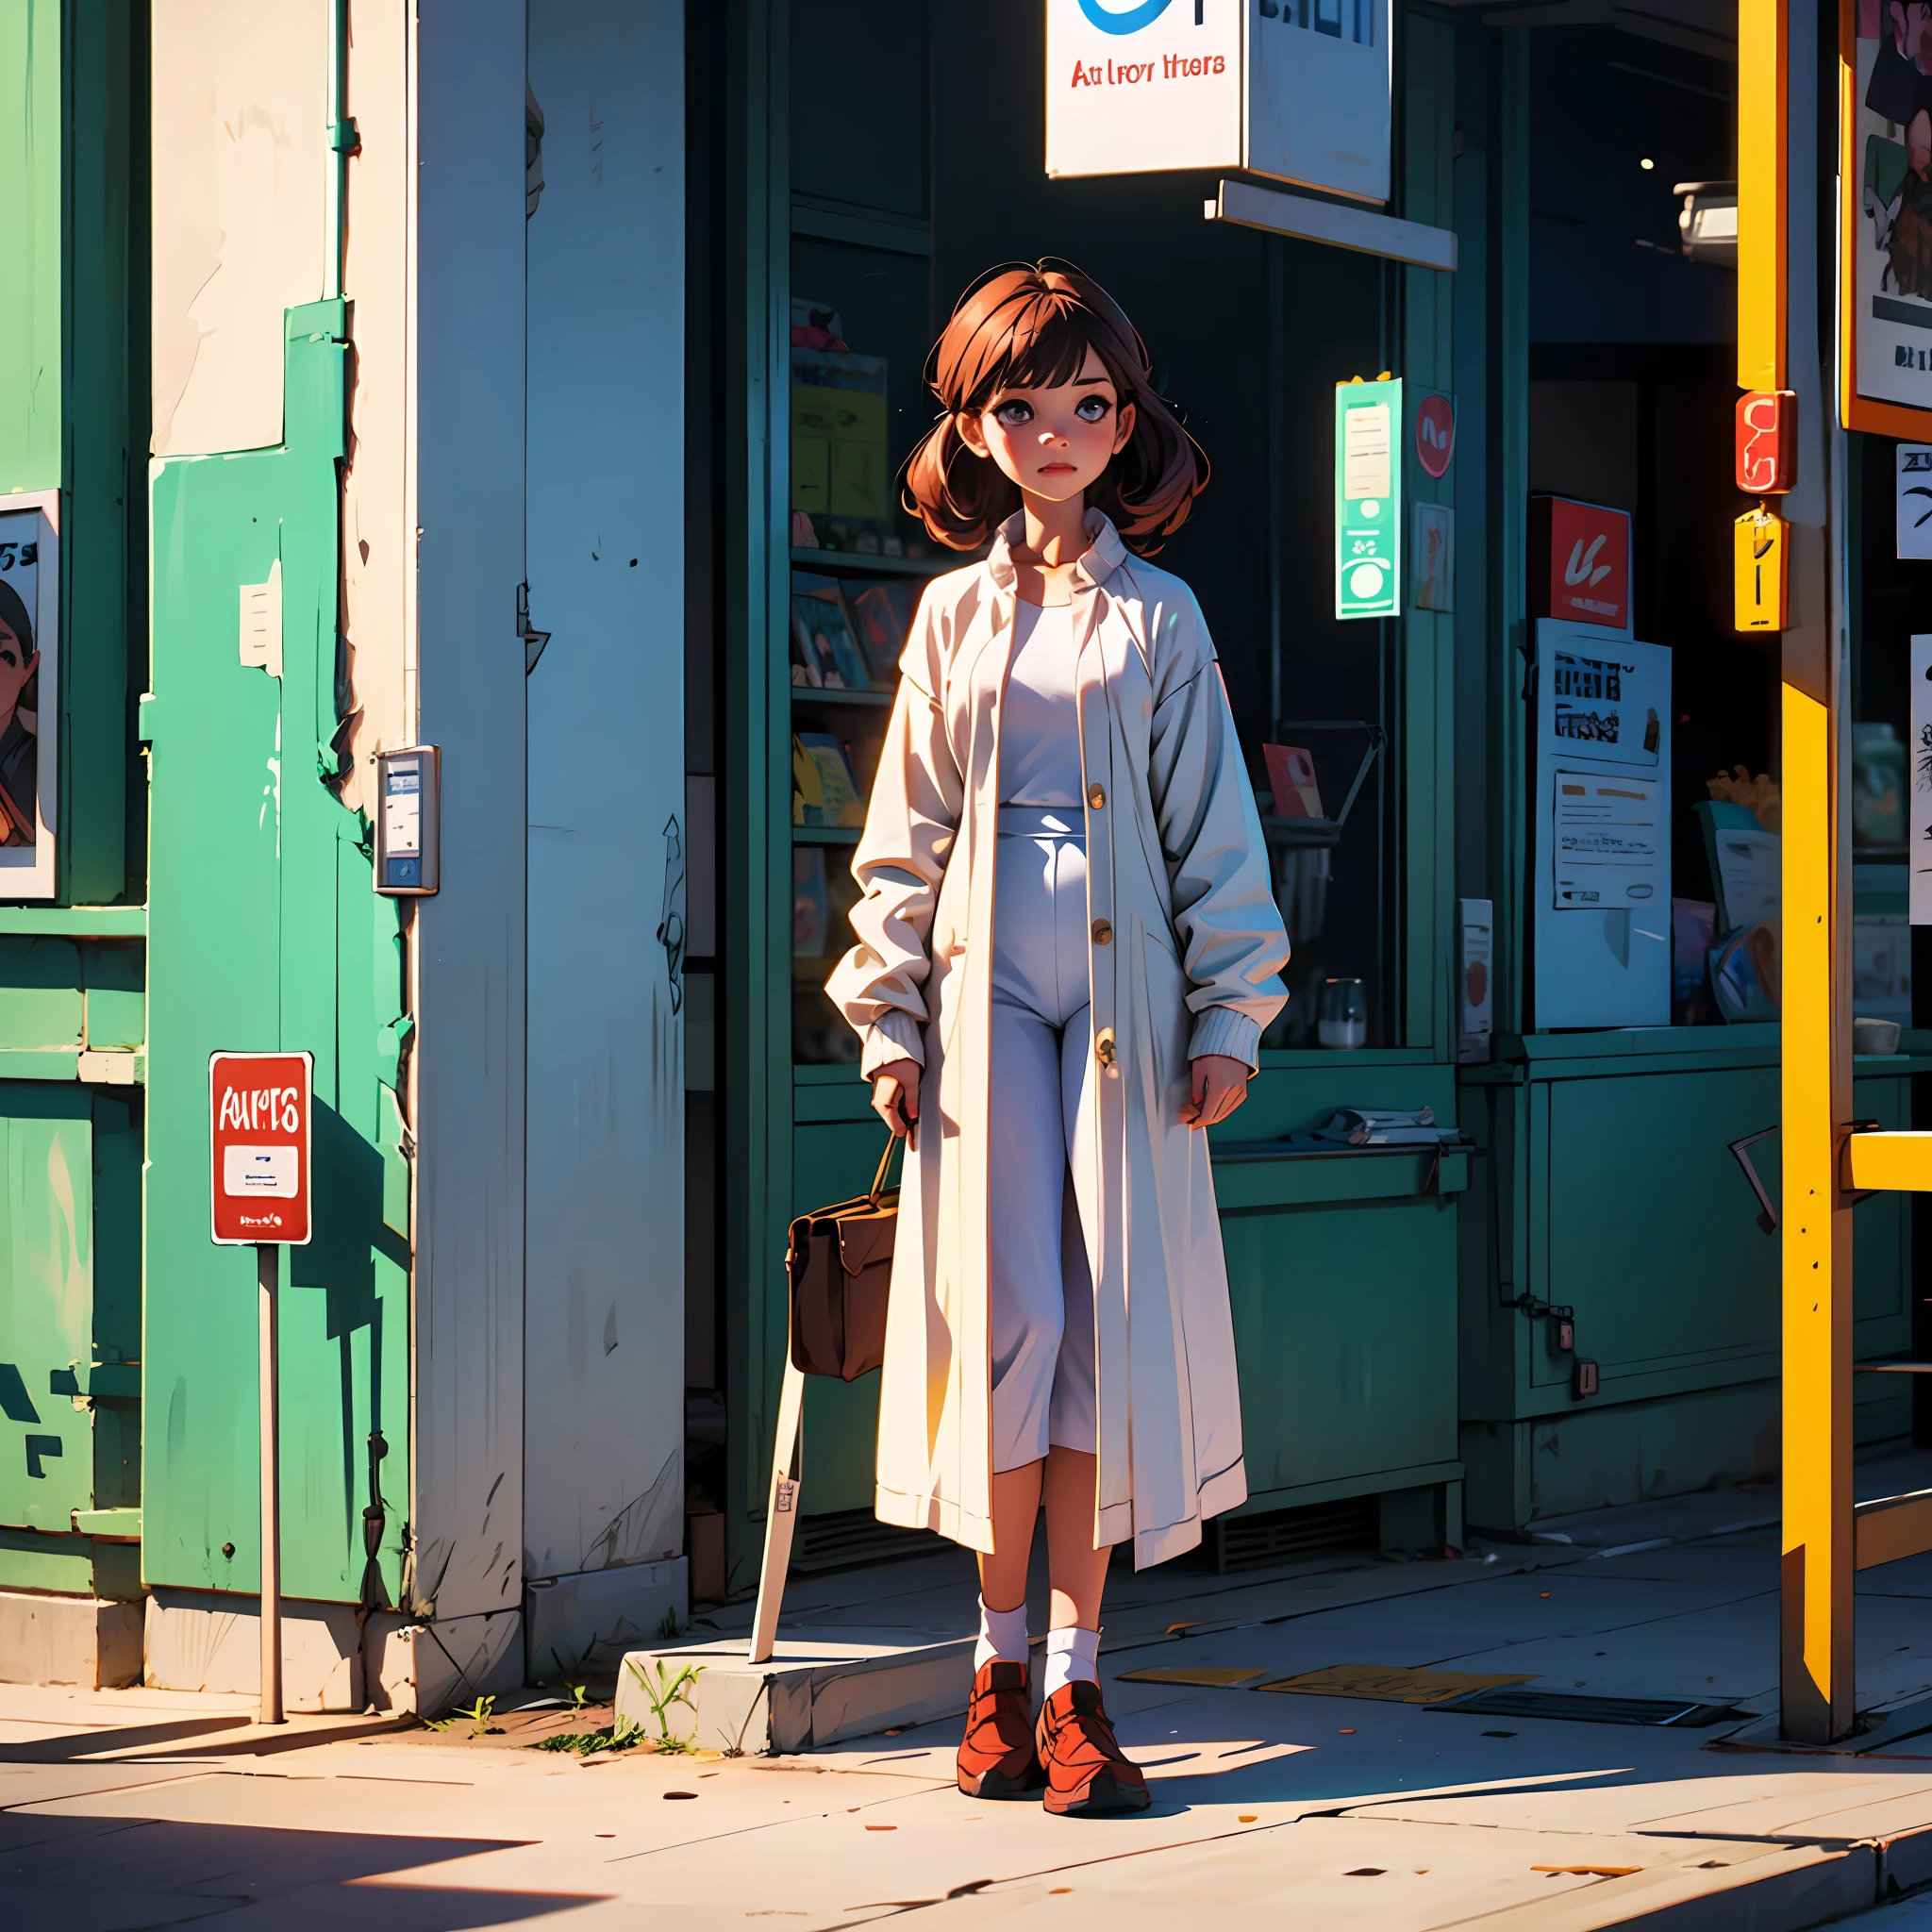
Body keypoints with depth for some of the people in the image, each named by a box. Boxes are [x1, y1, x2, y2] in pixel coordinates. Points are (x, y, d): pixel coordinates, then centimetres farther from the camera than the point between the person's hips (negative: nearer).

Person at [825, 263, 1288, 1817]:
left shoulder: (1159, 616, 7)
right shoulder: (955, 615, 10)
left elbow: (1215, 829, 6)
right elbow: (907, 834, 11)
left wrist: (1228, 1017, -1)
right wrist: (893, 1018, 3)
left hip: (1122, 999, 0)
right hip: (987, 994, 0)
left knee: (1111, 1329, -1)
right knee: (1010, 1316, -7)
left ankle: (1077, 1684, 6)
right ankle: (1002, 1663, 8)